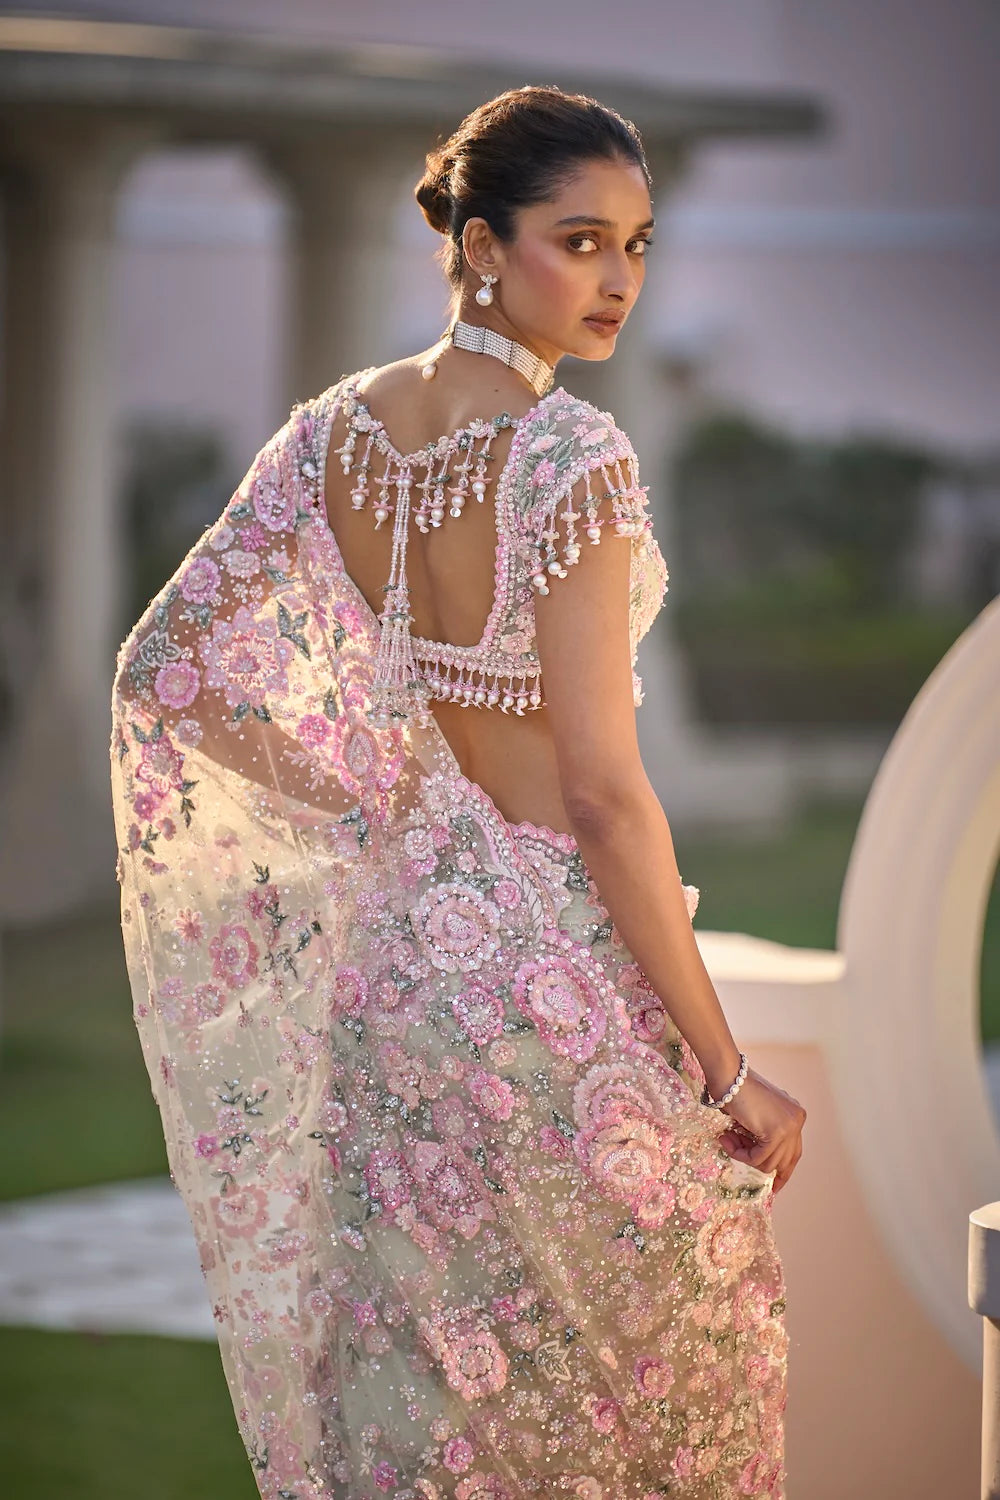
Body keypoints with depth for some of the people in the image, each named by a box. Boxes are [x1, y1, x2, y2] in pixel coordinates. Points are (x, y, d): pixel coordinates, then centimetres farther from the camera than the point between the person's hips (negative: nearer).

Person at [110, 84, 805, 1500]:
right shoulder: (571, 453, -20)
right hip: (556, 953, -7)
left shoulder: (340, 429, 0)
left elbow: (168, 664, 1)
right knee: (666, 1339, 12)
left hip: (395, 939, 7)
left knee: (417, 1356, 17)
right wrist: (727, 1070, -17)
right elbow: (603, 791, -22)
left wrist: (366, 810, 8)